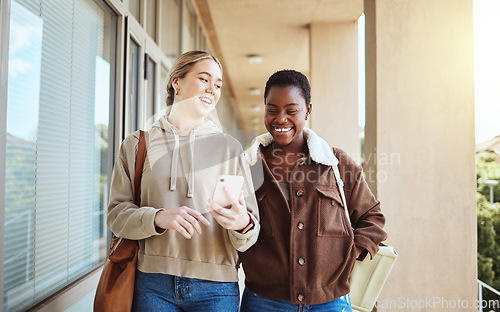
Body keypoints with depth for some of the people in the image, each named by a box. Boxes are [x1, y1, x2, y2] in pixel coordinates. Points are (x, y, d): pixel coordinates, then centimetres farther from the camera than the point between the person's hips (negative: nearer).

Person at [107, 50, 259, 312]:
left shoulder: (230, 148, 3)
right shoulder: (137, 144, 4)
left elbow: (251, 223, 1)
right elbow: (116, 213, 0)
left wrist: (243, 224, -23)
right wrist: (158, 217, -19)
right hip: (152, 284, 0)